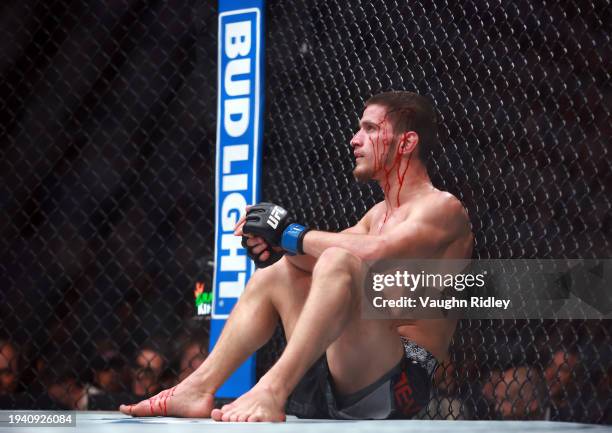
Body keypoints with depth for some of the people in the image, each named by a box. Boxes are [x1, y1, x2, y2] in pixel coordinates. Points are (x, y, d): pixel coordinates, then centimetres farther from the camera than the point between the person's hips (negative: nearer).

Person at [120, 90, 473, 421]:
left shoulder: (443, 208, -6)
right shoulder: (381, 213, 24)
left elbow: (375, 252, -25)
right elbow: (314, 262, 12)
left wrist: (290, 234, -13)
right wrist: (277, 243, -9)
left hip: (402, 381, -9)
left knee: (339, 262, -30)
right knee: (276, 272, 18)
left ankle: (272, 391, -42)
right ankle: (199, 388, 6)